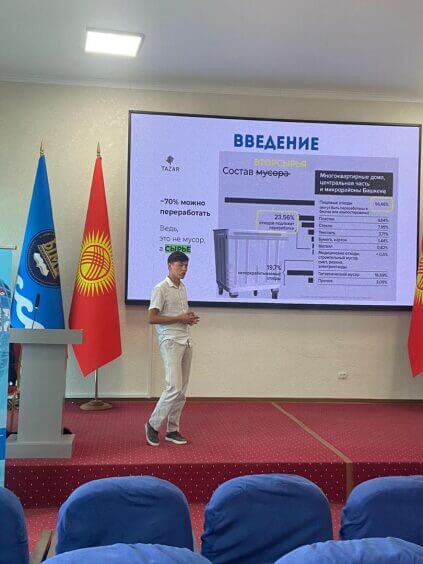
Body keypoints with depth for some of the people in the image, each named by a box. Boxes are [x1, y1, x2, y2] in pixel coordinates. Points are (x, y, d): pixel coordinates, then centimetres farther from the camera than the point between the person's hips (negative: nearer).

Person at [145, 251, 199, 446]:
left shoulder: (183, 288, 15)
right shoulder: (161, 289, -10)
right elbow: (152, 318, -15)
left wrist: (190, 318, 4)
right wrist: (179, 318, -15)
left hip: (186, 341, 8)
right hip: (170, 341, -8)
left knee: (182, 390, 8)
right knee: (174, 388, -14)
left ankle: (172, 430, 16)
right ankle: (153, 425, 4)